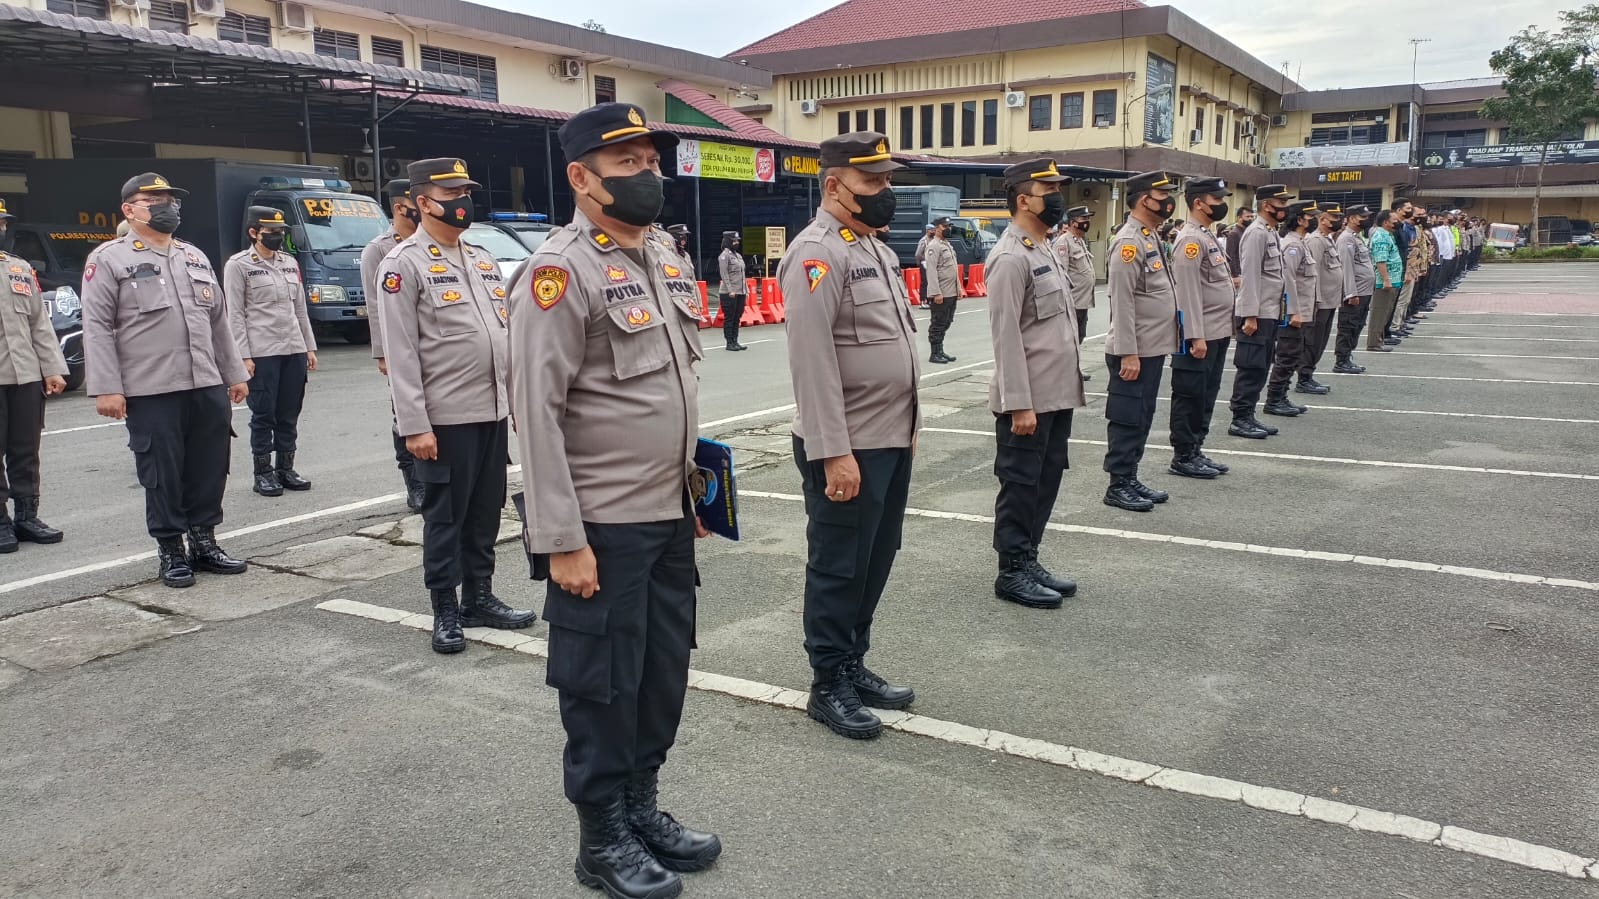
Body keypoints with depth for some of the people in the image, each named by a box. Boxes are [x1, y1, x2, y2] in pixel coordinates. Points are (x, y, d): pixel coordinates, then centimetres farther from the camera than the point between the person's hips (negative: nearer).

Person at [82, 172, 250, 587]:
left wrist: (235, 373, 17)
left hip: (208, 387, 5)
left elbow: (218, 320, 20)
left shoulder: (195, 257, 18)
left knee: (210, 470, 9)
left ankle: (204, 544, 22)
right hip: (150, 392, -5)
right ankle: (171, 552, 14)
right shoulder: (109, 259, -1)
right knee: (162, 475, 2)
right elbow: (97, 328, -6)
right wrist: (107, 388, -14)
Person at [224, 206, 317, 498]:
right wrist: (243, 356, -13)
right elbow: (235, 314, -6)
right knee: (264, 415, 0)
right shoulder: (238, 265, -3)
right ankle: (263, 474, 8)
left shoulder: (290, 263, 14)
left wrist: (309, 347, 12)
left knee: (289, 414, 8)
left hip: (294, 350, 5)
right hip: (261, 353, -5)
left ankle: (286, 469, 18)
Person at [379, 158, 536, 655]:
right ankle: (445, 611, 14)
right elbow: (400, 353, -12)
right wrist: (414, 425, -17)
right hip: (445, 418, -7)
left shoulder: (482, 258, 15)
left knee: (486, 512, 13)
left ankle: (479, 598, 26)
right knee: (445, 516, 3)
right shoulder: (404, 263, -7)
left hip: (494, 411, 7)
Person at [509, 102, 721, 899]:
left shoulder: (664, 259, 12)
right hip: (603, 527, -8)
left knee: (664, 674, 17)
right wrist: (562, 541, -19)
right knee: (602, 685, 6)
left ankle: (642, 808, 35)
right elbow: (537, 413, -17)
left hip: (669, 516, 8)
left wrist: (694, 488, 17)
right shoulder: (560, 272, -14)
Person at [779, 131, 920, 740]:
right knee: (838, 568, 3)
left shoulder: (874, 249, 15)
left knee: (876, 561, 17)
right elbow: (811, 362, -23)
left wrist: (906, 424, 19)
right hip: (847, 448, -9)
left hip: (892, 440, 9)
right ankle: (828, 687, 17)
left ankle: (854, 666, 31)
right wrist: (834, 452, -25)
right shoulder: (817, 253, -16)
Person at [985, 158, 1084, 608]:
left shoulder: (1048, 251, 15)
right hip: (1028, 402, -9)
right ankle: (1012, 572, 13)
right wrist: (1020, 404, -21)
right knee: (1020, 486, 1)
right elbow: (1006, 337, -20)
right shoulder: (1010, 258, -16)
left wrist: (1070, 387, 18)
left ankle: (1029, 560, 27)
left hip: (1058, 397, 9)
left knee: (1047, 480, 15)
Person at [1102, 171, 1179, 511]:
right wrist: (1128, 354, -23)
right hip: (1134, 352, -9)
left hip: (1153, 349, 10)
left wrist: (1147, 351, 18)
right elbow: (1122, 302, -21)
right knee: (1127, 419, -1)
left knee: (1142, 419, 14)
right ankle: (1118, 486, 7)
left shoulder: (1152, 237, 14)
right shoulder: (1129, 241, -16)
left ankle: (1131, 480, 23)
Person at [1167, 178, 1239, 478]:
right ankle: (1183, 457, 6)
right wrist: (1196, 337, -23)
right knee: (1190, 397, -2)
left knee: (1206, 397, 14)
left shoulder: (1209, 236, 16)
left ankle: (1196, 451, 22)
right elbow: (1187, 292, -21)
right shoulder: (1190, 239, -15)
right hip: (1199, 336, -10)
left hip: (1217, 334, 10)